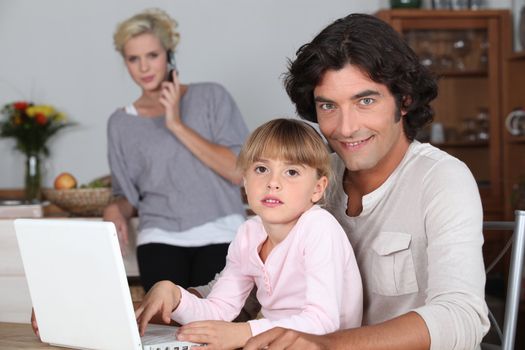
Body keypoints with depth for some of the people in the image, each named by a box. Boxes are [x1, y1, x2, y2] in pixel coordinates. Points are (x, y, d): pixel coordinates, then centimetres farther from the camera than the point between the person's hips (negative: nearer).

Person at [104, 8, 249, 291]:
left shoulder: (210, 97, 5)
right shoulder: (122, 123, 12)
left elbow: (238, 171, -5)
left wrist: (177, 125, -8)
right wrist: (117, 211, -4)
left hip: (219, 236, -1)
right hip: (161, 240, 1)